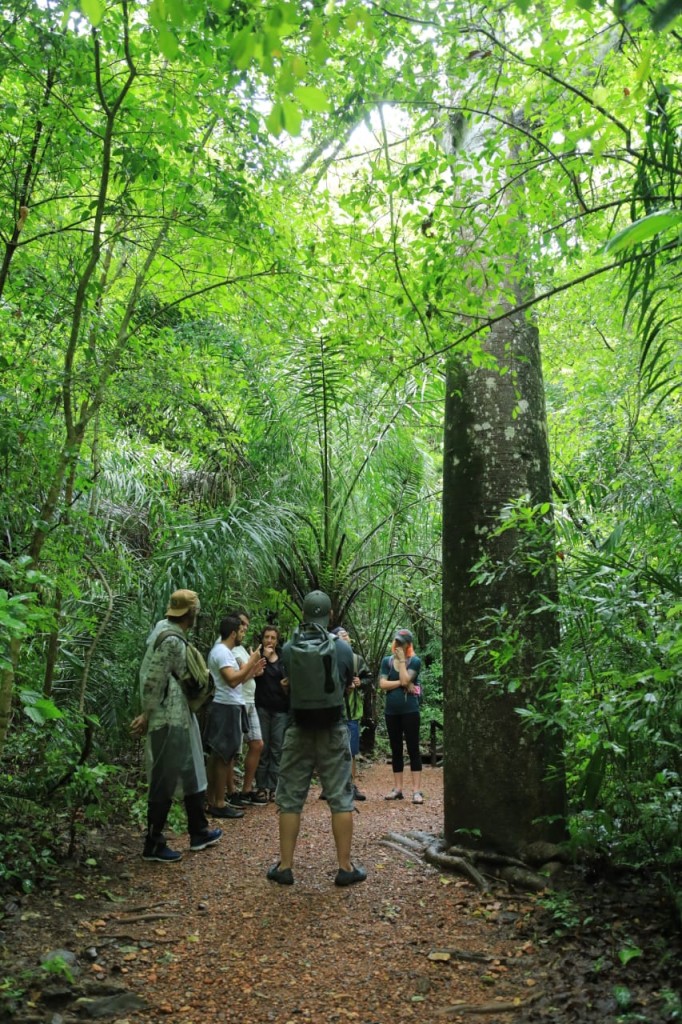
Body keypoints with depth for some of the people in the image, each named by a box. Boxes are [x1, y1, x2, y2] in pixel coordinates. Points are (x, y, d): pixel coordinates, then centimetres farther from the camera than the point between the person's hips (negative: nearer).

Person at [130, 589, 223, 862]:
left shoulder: (166, 630, 10)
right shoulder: (171, 640, -21)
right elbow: (153, 681, -21)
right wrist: (146, 716, -10)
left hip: (180, 719, 10)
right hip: (169, 721, -10)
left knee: (192, 776, 19)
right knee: (164, 783, 1)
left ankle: (199, 833, 32)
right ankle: (153, 845, 13)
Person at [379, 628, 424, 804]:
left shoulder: (414, 661, -2)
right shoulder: (387, 661, 8)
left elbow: (405, 679, -17)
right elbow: (382, 684, -3)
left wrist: (402, 660, -10)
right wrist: (402, 683, -11)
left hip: (409, 711, -4)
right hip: (391, 712, 4)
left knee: (413, 749, -3)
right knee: (396, 750, 10)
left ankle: (416, 791, -4)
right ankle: (397, 789, 16)